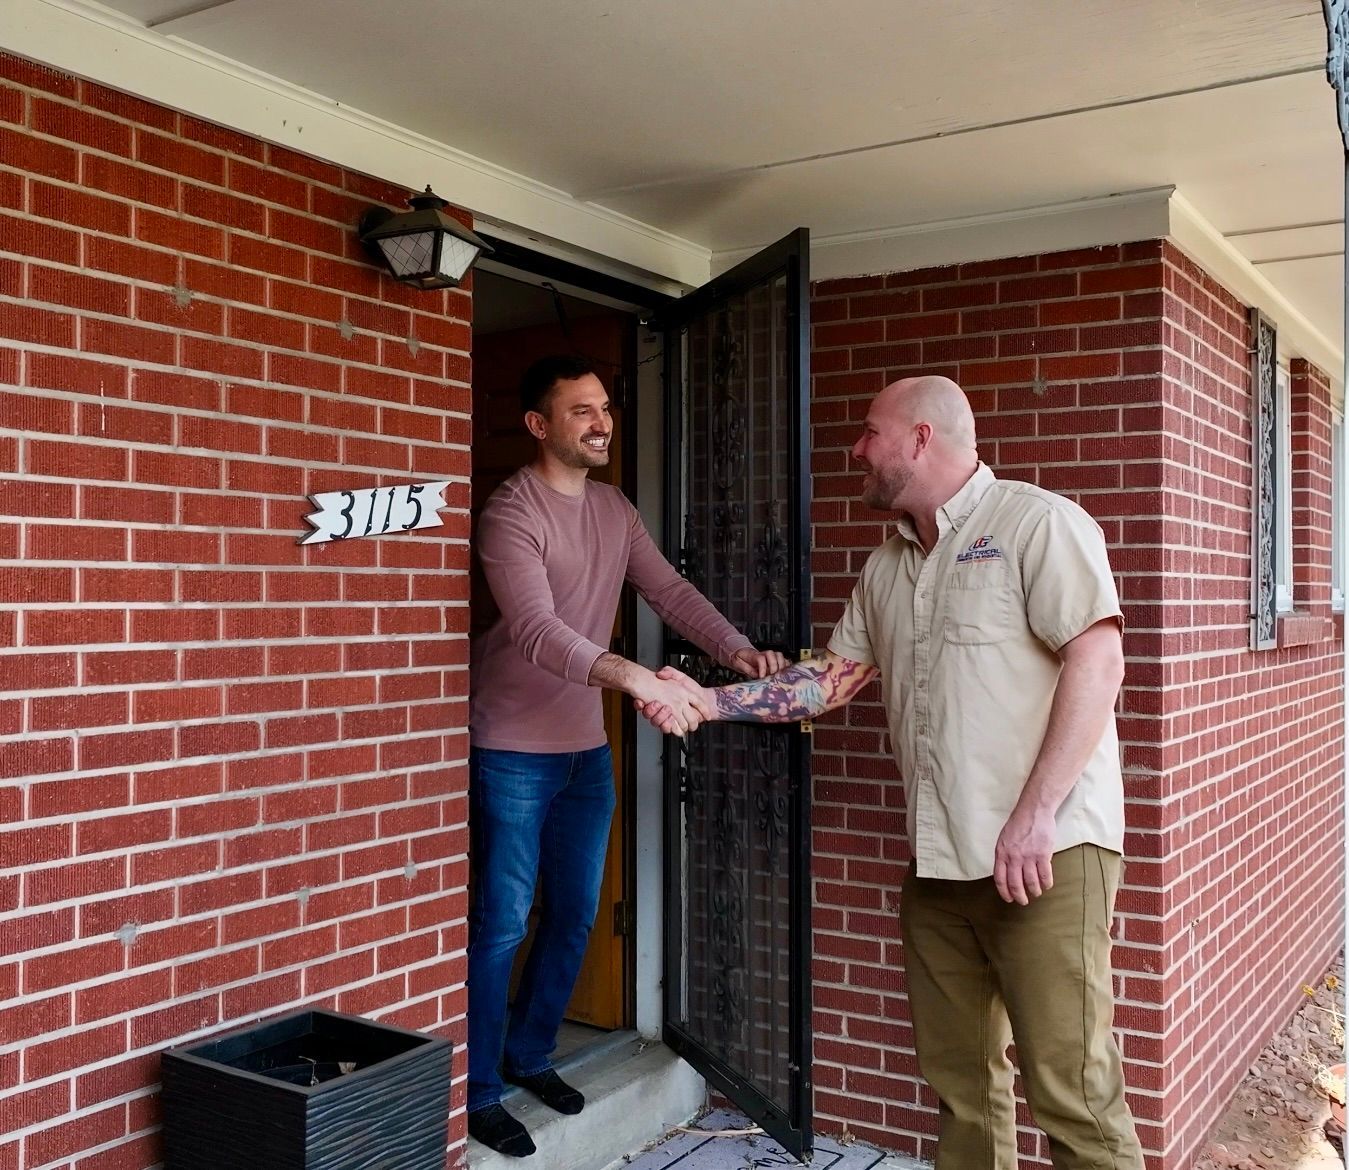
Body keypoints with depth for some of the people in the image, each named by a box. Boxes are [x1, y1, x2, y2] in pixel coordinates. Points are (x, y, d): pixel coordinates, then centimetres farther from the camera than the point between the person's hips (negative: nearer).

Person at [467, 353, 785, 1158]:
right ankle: (478, 1091, 16)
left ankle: (529, 1054, 33)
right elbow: (537, 631, -32)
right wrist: (638, 679, -45)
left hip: (587, 747, 7)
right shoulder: (512, 513, -18)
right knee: (503, 924, 1)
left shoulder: (615, 508, 6)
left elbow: (671, 591, 2)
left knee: (575, 916, 15)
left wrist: (739, 651, -16)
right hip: (513, 750, -7)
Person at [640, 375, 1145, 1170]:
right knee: (960, 1082, 14)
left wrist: (1036, 814, -21)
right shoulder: (887, 568, 17)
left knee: (1073, 1090, -4)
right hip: (939, 859, 7)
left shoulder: (1036, 522, -6)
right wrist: (707, 701, 12)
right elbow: (833, 680, 21)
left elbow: (1098, 660, -15)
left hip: (1046, 853, -7)